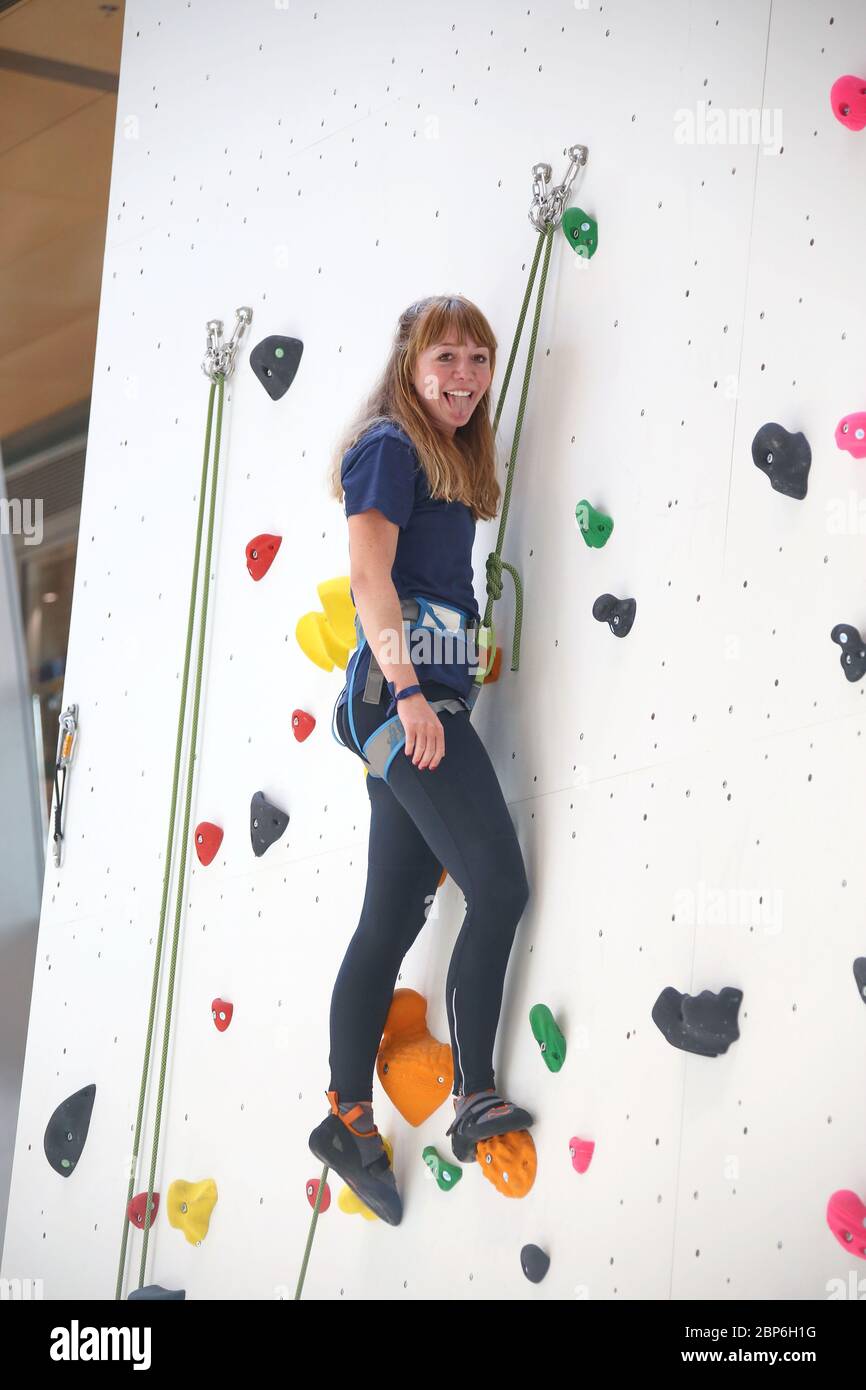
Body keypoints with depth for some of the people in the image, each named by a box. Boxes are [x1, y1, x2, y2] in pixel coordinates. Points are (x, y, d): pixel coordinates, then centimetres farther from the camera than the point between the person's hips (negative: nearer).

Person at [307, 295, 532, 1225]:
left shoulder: (452, 463, 21)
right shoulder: (388, 446, -5)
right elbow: (368, 574, -14)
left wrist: (426, 697, 15)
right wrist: (408, 691, -23)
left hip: (429, 704, 9)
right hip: (396, 695, -9)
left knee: (391, 919, 8)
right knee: (500, 886, -12)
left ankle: (350, 1121, 12)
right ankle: (476, 1101, -6)